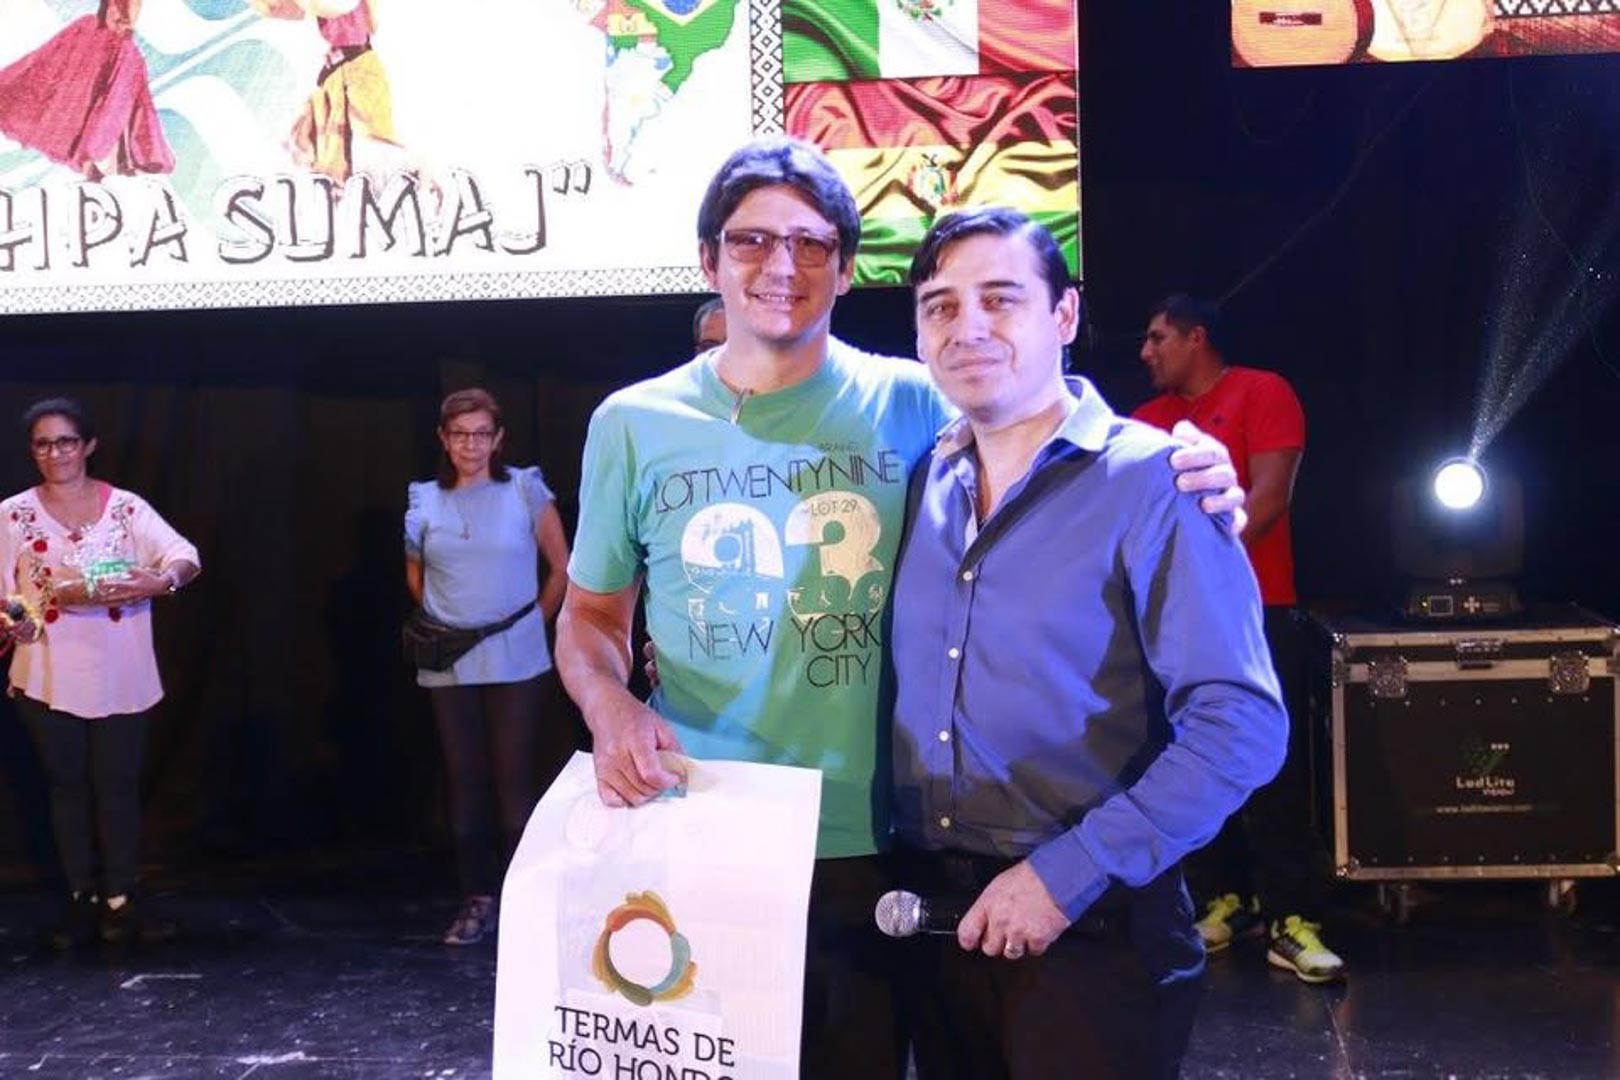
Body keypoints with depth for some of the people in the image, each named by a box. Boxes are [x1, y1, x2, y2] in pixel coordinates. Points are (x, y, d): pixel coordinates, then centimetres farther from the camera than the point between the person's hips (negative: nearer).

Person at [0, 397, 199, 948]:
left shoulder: (125, 508, -1)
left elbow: (186, 556, -13)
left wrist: (158, 581, -33)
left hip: (119, 676, 0)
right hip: (49, 677, 1)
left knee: (118, 786, 4)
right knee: (68, 787, 9)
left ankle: (118, 902, 12)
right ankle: (82, 902, 18)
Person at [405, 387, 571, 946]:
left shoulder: (525, 490, -2)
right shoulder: (425, 501, 5)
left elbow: (563, 570, 4)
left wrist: (534, 622, 8)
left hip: (516, 663, -3)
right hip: (448, 665, 3)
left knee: (517, 780, -1)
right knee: (465, 780, 6)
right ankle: (478, 900, 13)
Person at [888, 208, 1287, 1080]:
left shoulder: (1151, 480, -11)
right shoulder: (921, 483, 6)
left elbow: (1241, 724, -17)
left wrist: (1068, 873, -19)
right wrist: (895, 862, 2)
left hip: (1091, 926, -5)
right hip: (930, 915, 5)